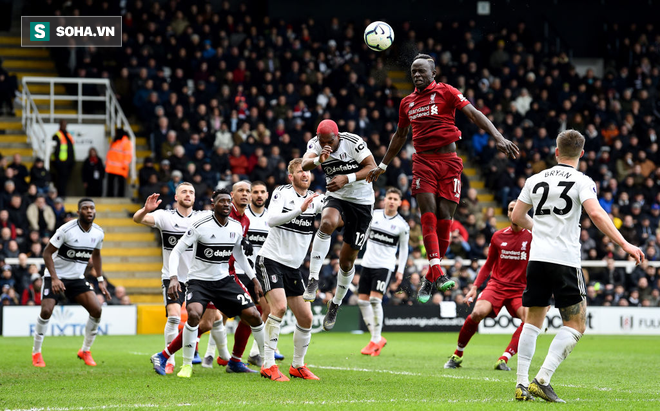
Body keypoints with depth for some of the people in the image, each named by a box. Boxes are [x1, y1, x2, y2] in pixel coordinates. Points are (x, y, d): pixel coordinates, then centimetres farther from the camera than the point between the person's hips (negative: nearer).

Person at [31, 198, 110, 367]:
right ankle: (36, 352, 1)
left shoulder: (98, 233, -3)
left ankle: (85, 351, 8)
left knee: (96, 310, -10)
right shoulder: (67, 230, -21)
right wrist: (54, 278, -26)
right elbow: (47, 252, -17)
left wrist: (100, 280, 9)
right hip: (56, 277, -5)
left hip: (77, 278, 5)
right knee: (46, 311, -20)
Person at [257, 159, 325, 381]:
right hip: (270, 260, -6)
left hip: (293, 267, 6)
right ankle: (268, 365, -20)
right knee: (279, 305, -23)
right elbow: (272, 220, -23)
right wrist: (299, 209, -33)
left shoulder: (316, 199, 6)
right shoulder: (282, 192, -7)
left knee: (306, 318, 3)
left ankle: (298, 365, 20)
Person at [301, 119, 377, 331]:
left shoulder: (353, 143, -19)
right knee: (328, 223, -35)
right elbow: (305, 164, -26)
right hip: (336, 197, 2)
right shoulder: (315, 144, -10)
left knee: (347, 258, 2)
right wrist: (318, 160, -48)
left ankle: (335, 304, 23)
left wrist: (347, 179, -32)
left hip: (361, 201, -2)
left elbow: (372, 167, -20)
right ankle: (313, 280, -32)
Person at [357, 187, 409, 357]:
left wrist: (400, 270, 3)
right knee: (362, 300, 3)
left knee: (375, 299, -17)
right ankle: (377, 338, 13)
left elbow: (404, 248, 8)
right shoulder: (373, 215, 4)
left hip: (385, 265, -4)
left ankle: (375, 340, -8)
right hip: (368, 263, 4)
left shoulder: (402, 225, -2)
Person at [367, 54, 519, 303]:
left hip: (448, 162, -3)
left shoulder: (446, 92, 1)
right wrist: (382, 165, 34)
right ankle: (437, 272, -22)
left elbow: (474, 114, -7)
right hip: (423, 162, 3)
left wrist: (498, 138, -20)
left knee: (444, 218, -5)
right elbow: (400, 136, 30)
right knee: (428, 215, -14)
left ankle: (430, 279, 6)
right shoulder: (407, 103, 15)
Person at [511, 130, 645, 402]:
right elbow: (595, 214, -19)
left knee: (533, 321, 15)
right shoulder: (582, 181, -3)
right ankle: (542, 380, -12)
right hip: (565, 260, -5)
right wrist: (624, 245, -20)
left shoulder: (535, 180, 11)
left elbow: (517, 217, 16)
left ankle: (522, 385, 9)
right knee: (575, 325, 2)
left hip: (537, 258, 5)